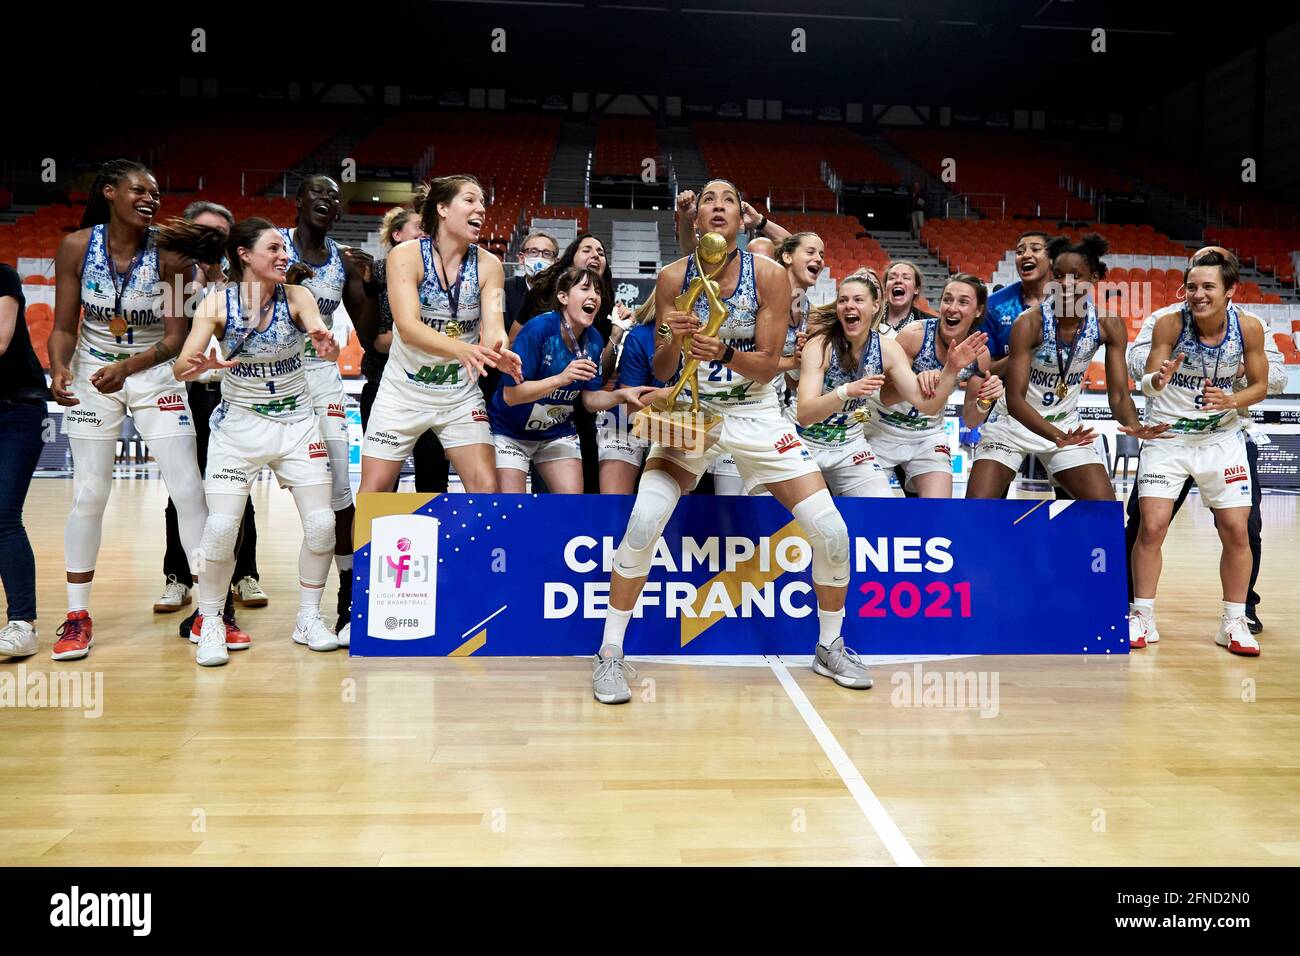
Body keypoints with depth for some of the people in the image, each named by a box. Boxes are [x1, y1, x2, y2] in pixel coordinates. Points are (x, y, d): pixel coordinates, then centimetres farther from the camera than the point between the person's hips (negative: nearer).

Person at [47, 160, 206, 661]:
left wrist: (128, 367, -27)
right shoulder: (76, 247, -9)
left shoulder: (169, 253, -12)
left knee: (188, 490, -5)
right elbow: (63, 325, -4)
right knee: (88, 496, 3)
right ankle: (77, 617, 16)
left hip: (155, 373, -1)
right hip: (92, 375, 1)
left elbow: (176, 336, -12)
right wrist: (59, 369, -23)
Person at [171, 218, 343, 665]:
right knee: (221, 528, -10)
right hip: (238, 425, -1)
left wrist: (328, 347, -46)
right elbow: (182, 367, -14)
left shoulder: (297, 297, -6)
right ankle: (210, 624, 12)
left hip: (298, 422, 2)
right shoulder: (216, 304, -9)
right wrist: (198, 366, -38)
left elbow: (326, 345, -22)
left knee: (322, 524, -5)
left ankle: (308, 618, 15)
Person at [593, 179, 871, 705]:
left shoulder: (769, 275, -8)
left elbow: (768, 365, -10)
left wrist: (724, 353, -29)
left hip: (756, 414, 1)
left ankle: (830, 648, 20)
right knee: (643, 521, -22)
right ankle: (610, 653, -3)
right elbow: (661, 372, -3)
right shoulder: (673, 277, -6)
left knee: (831, 532, -6)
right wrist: (673, 340, -24)